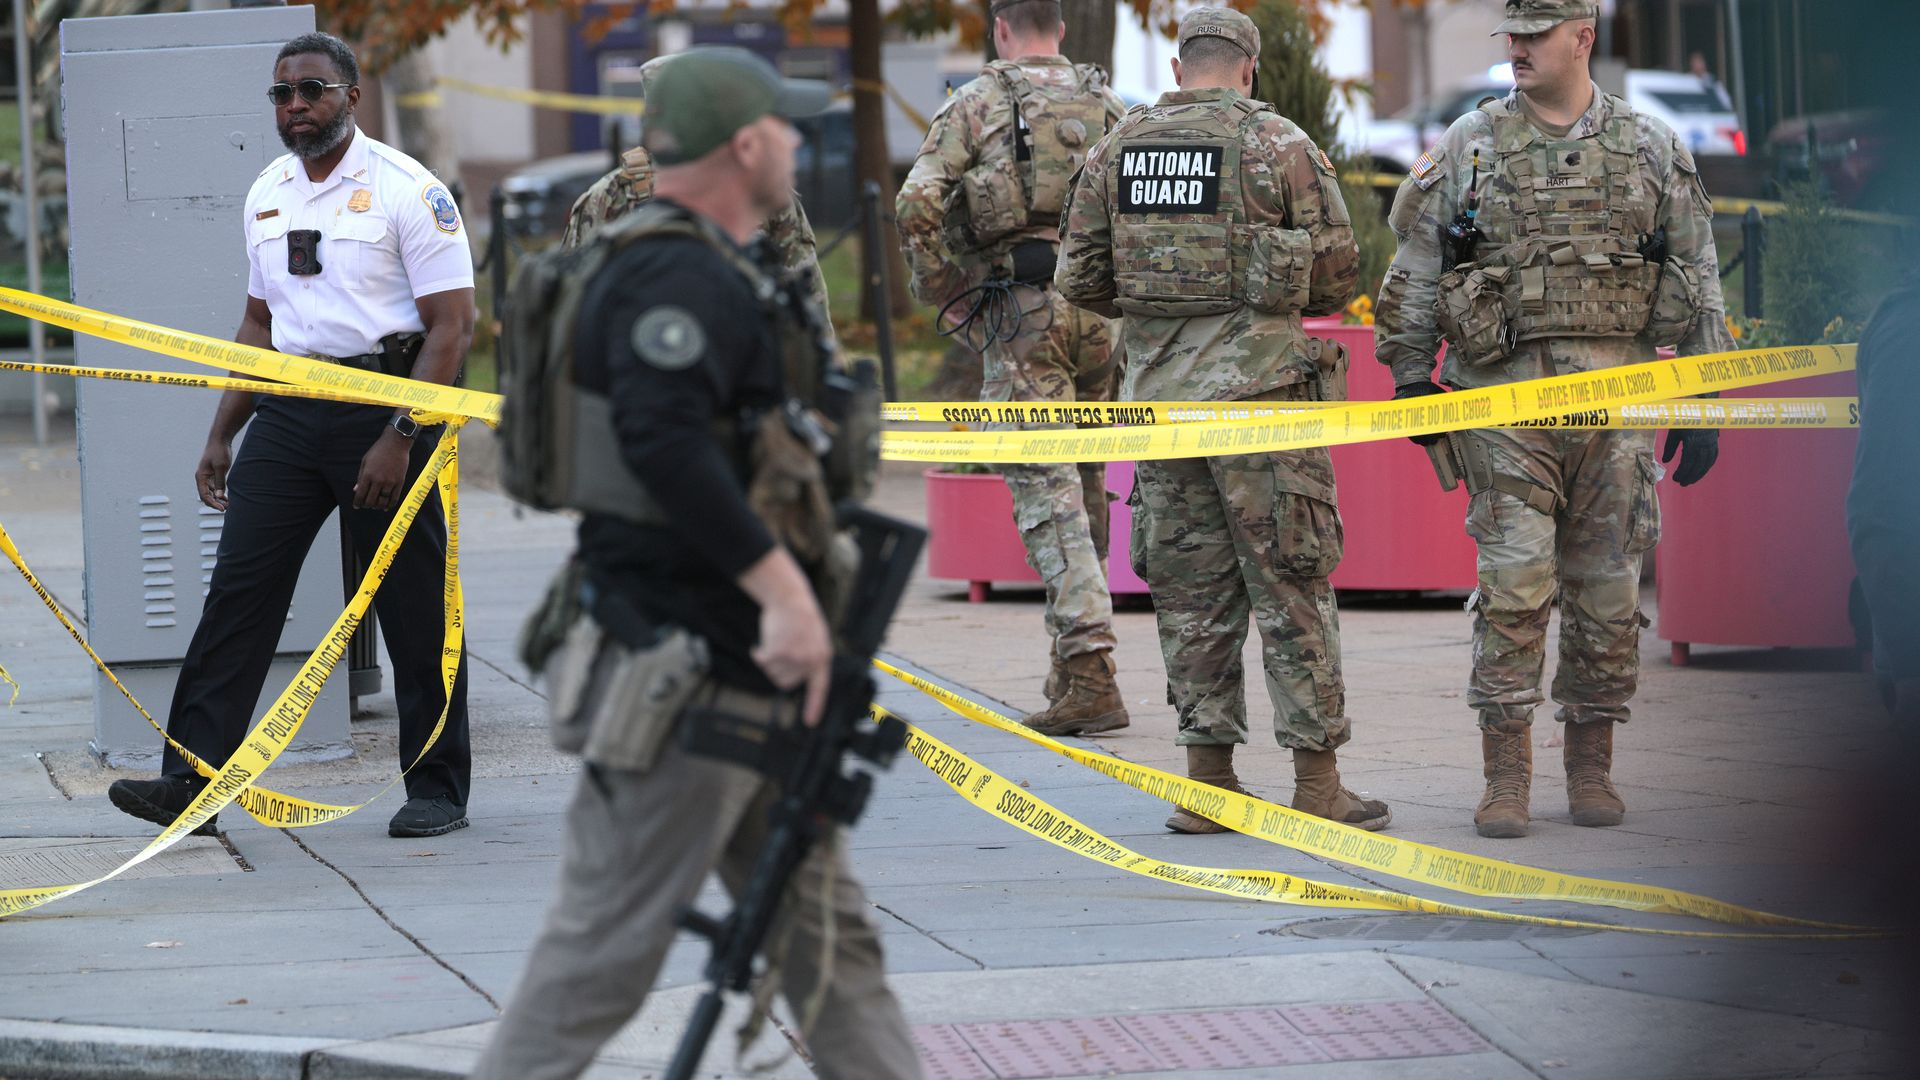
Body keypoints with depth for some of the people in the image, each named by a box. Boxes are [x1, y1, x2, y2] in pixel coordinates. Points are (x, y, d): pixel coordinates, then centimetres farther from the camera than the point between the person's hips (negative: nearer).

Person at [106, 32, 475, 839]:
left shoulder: (407, 190, -7)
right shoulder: (267, 195, 14)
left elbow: (453, 325, -11)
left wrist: (399, 437, -18)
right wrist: (222, 433, 17)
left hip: (384, 401, -6)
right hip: (287, 409, 6)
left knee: (414, 609, 1)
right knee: (237, 591, -2)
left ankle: (437, 790, 11)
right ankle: (190, 782, -4)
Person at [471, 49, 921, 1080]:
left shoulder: (700, 271, 18)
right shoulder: (679, 277, -16)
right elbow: (664, 439, -31)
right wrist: (782, 588, -31)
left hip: (742, 672, 11)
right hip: (686, 674, -11)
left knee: (826, 930, 12)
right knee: (610, 938, -6)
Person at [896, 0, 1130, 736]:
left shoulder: (975, 105, 2)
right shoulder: (1107, 104, 14)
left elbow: (918, 206, -9)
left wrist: (947, 297, 1)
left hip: (1019, 314, -4)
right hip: (1103, 314, 4)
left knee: (1047, 493, -6)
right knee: (1085, 485, 17)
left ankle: (1089, 674, -16)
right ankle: (1072, 660, 22)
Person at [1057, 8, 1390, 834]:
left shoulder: (1117, 150, 6)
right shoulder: (1279, 145, -5)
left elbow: (1079, 279, 8)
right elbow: (1336, 272, -2)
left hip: (1160, 392, 4)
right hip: (1257, 390, -4)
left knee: (1189, 592, 9)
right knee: (1291, 587, 1)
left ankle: (1208, 782, 10)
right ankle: (1316, 782, 1)